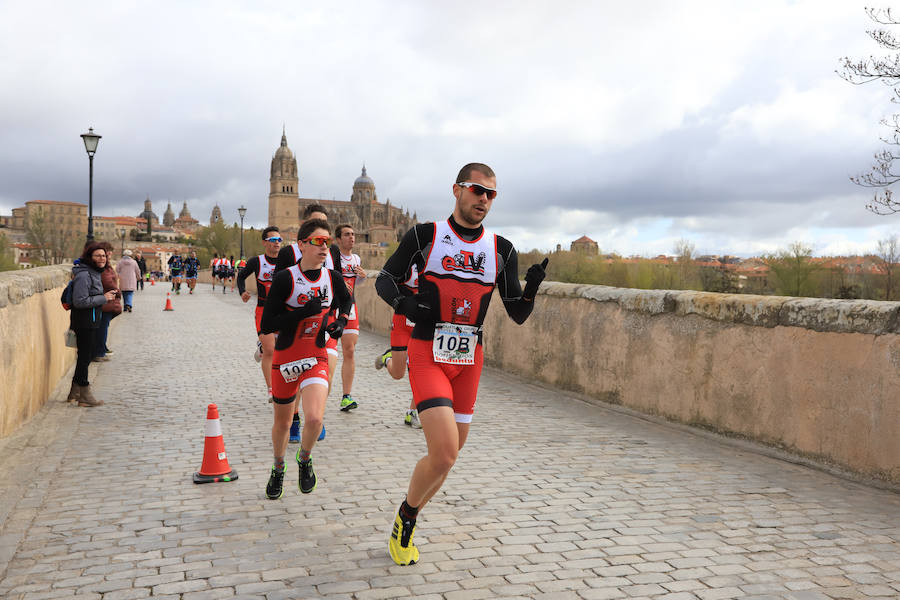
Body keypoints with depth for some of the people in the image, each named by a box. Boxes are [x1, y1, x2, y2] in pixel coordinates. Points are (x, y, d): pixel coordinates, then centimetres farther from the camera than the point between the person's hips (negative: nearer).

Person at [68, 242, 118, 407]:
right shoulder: (84, 275, -18)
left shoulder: (94, 273, 13)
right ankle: (84, 395, 8)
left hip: (91, 321, 10)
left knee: (85, 356, 16)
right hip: (84, 322, -10)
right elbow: (80, 301, -23)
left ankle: (74, 392, 25)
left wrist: (107, 295, 7)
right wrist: (103, 298, -17)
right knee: (85, 356, -2)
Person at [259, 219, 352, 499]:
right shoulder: (285, 278, -15)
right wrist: (304, 312, -25)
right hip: (285, 359, -1)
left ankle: (305, 460, 11)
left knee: (314, 418, -21)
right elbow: (267, 325, -17)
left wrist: (341, 320, 1)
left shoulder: (333, 278, -3)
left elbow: (346, 300, 20)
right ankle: (278, 469, 45)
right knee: (282, 423, 15)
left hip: (316, 359, 1)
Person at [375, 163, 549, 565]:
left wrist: (530, 291, -16)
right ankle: (406, 514, 12)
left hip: (469, 359, 5)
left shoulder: (502, 250, 5)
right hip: (427, 354, -4)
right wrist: (400, 301, -18)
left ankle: (407, 520, 35)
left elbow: (517, 316, 5)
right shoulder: (425, 236, -4)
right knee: (444, 455, -17)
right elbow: (384, 278, 4)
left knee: (450, 455, 10)